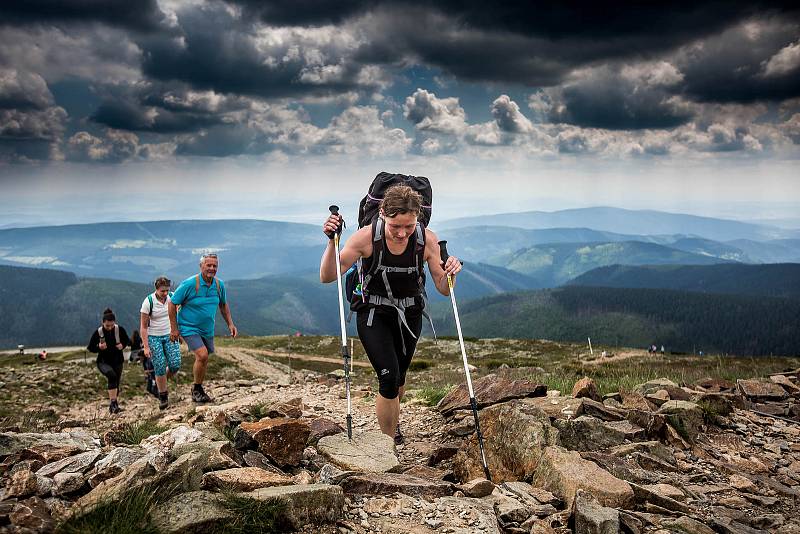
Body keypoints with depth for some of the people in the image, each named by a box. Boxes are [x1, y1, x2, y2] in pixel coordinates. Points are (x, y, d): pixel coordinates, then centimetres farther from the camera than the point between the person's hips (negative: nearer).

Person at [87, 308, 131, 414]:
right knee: (112, 375, -30)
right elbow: (90, 348, -4)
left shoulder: (120, 330, -9)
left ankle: (114, 405, 27)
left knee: (116, 382, 5)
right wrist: (99, 347, -24)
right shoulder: (98, 333, -13)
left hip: (117, 361, 3)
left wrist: (122, 345, -12)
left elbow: (127, 341, 9)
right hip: (103, 362, -3)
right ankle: (113, 402, -26)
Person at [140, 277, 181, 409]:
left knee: (175, 365, -9)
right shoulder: (148, 302, -16)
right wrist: (146, 347, -13)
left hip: (170, 335, 3)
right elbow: (143, 326, -11)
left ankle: (157, 385, 20)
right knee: (160, 368, -7)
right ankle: (163, 397, 10)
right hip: (154, 338, -3)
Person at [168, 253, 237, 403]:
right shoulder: (189, 284, -20)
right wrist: (174, 328, -12)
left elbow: (223, 304, 15)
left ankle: (198, 390, 32)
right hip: (189, 327, -6)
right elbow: (172, 303, -12)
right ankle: (196, 390, -1)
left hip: (207, 329, 6)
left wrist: (230, 324, 8)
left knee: (203, 359, 13)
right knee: (202, 355, -20)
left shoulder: (219, 285, -3)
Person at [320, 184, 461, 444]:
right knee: (389, 376, -18)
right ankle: (390, 442, 1)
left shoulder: (427, 240, -17)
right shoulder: (366, 237, -23)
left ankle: (392, 422, 51)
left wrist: (450, 273, -30)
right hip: (374, 314, -3)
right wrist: (332, 241, -33)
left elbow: (443, 289, -9)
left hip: (409, 314, 3)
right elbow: (327, 277, -19)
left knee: (399, 377, 19)